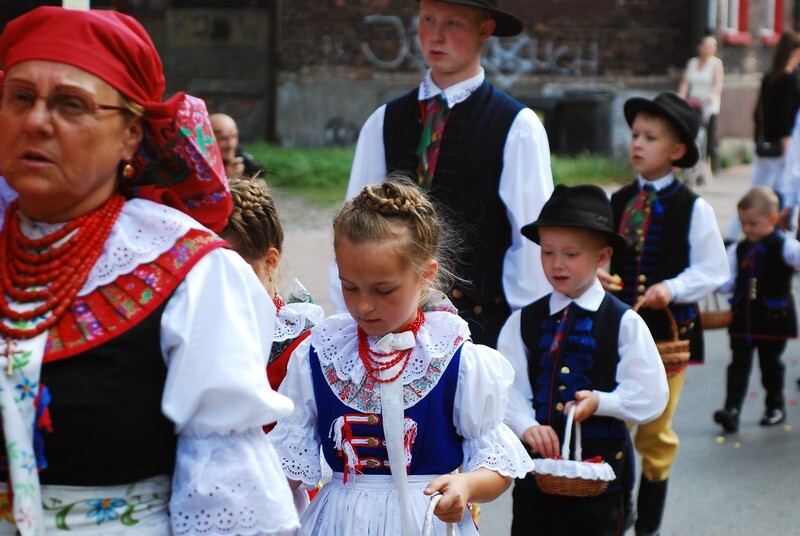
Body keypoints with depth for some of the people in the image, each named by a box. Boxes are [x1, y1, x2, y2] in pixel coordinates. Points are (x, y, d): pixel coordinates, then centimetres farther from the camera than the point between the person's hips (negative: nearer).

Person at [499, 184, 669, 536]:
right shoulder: (523, 322, 2)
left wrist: (600, 402, -21)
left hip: (599, 467, -2)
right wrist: (527, 426, -22)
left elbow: (651, 396, -7)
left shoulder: (624, 323, -4)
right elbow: (509, 388, -5)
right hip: (536, 467, 2)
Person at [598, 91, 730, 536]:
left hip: (668, 329, -3)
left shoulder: (694, 209, -7)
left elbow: (713, 271, -5)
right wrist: (596, 275, -9)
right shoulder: (617, 202, 5)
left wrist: (671, 288, -19)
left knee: (656, 433, 9)